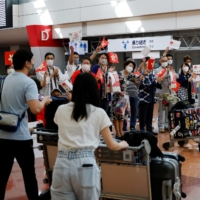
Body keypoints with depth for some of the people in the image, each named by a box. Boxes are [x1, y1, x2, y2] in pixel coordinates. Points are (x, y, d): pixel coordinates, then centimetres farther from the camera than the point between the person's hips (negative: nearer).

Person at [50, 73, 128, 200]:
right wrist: (123, 144, 36)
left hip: (62, 163, 2)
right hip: (85, 164, -2)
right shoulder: (99, 113, 6)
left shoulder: (61, 110, 15)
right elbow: (112, 146, 14)